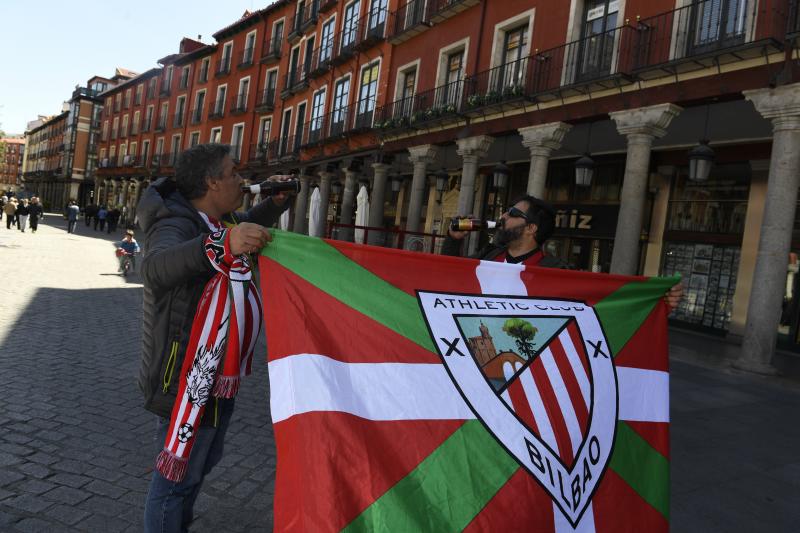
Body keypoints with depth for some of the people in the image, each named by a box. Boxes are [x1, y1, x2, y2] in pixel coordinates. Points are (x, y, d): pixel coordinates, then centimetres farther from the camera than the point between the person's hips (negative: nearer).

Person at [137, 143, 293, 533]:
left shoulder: (223, 220, 5)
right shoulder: (176, 225, -23)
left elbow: (250, 224, 28)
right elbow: (155, 268, -45)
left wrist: (277, 202, 7)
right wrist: (223, 246, -61)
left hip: (217, 371, 10)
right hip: (187, 375, -10)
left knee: (203, 461, 26)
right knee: (177, 471, 3)